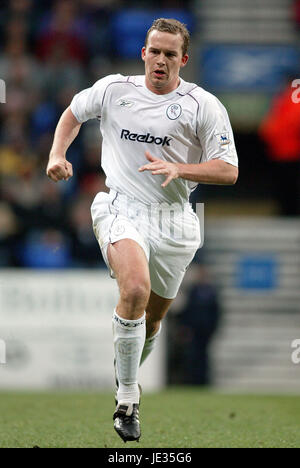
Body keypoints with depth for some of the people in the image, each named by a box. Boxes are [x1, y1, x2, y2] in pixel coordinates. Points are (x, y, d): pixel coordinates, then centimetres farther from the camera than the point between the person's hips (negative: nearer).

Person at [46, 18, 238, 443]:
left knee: (153, 314, 13)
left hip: (174, 220, 2)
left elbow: (228, 171, -6)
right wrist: (58, 154, 6)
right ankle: (127, 399, -19)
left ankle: (128, 376, 45)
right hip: (122, 211, -2)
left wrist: (178, 169, -21)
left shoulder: (204, 106, -3)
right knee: (136, 289, -28)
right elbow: (73, 113, 23)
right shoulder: (113, 89, 2)